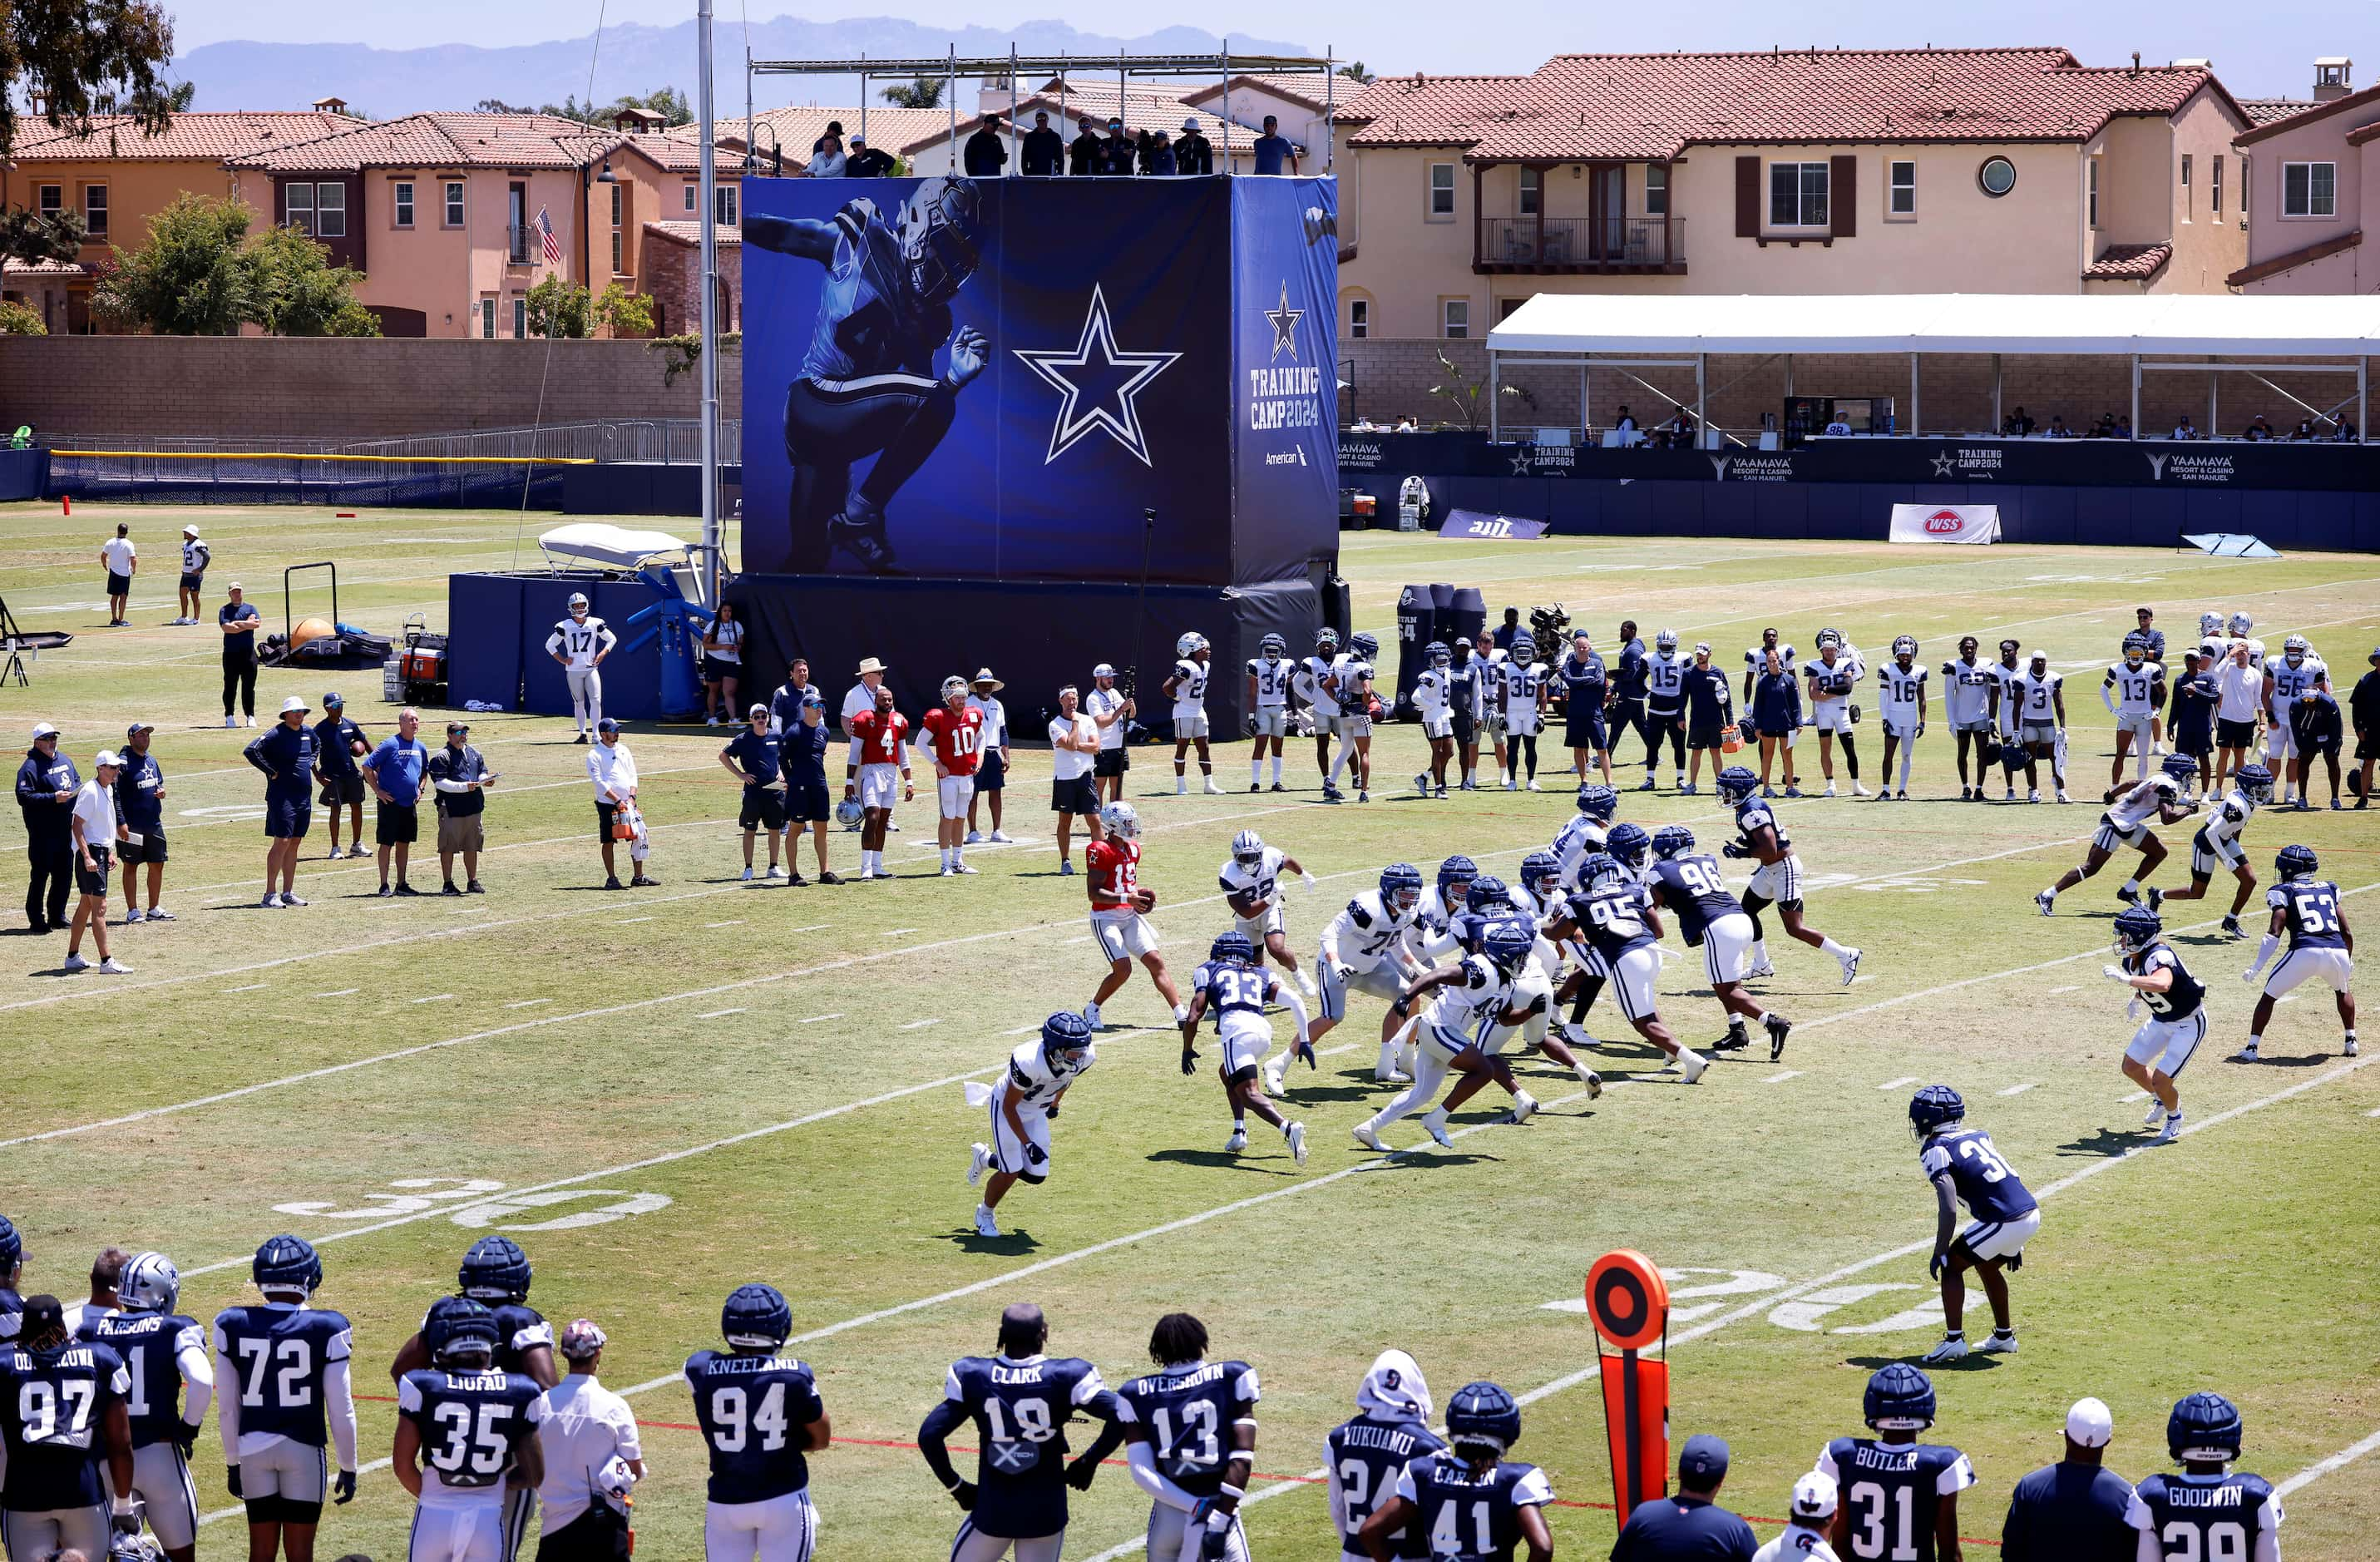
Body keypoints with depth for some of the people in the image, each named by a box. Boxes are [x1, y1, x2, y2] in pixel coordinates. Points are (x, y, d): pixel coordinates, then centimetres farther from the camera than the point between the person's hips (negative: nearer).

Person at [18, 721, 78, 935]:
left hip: (66, 829, 8)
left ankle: (57, 916, 25)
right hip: (43, 834, -8)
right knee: (40, 876, -3)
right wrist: (53, 798, -24)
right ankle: (37, 919, 3)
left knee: (64, 875, 13)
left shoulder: (65, 761, 13)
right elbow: (23, 797, -19)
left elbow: (76, 781, 28)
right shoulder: (30, 767, -11)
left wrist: (79, 789, 4)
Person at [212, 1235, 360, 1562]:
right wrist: (348, 1467, 6)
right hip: (304, 1449, -2)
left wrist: (233, 1462, 17)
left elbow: (228, 1407, 4)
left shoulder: (232, 1326, -2)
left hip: (253, 1447, 2)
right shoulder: (327, 1330, -10)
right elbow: (340, 1410, -6)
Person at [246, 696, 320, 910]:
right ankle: (270, 894, -10)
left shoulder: (308, 732, 10)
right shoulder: (276, 734, -13)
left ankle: (288, 893, 15)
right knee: (282, 842, -11)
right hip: (282, 795, -7)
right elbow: (251, 751, -23)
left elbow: (316, 748, 34)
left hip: (304, 795, 7)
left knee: (294, 844, 9)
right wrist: (271, 771, -18)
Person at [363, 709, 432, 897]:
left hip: (410, 804, 6)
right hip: (391, 803, -6)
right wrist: (378, 791, -12)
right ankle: (384, 886, 1)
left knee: (404, 844, 11)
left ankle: (401, 884, 18)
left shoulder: (420, 747, 9)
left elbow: (425, 771, 28)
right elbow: (367, 767, -11)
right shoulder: (390, 744, -12)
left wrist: (419, 789, 13)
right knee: (386, 844, -2)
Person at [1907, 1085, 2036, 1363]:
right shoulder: (1978, 1136, 20)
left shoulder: (1936, 1150, -4)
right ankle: (2004, 1336, 39)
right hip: (2032, 1212, 8)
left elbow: (1949, 1209, -14)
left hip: (2005, 1221, -8)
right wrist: (2014, 1244, 32)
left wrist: (1939, 1253, -5)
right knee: (1987, 1265, 30)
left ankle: (1954, 1340, -2)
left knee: (1951, 1266, 7)